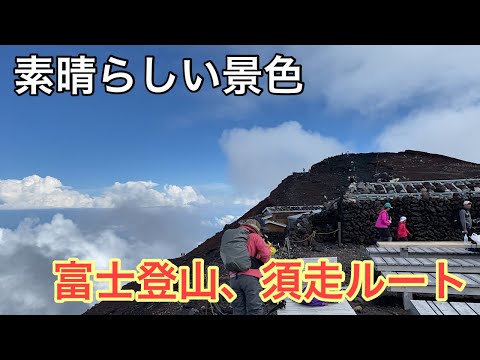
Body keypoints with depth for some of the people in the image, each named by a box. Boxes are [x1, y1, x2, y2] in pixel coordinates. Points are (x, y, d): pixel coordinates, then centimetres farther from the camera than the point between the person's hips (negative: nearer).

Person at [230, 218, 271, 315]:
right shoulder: (254, 237, 4)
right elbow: (266, 253, -4)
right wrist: (262, 261, 14)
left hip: (234, 278, 5)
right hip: (250, 277, -5)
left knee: (238, 310, 8)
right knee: (256, 310, -6)